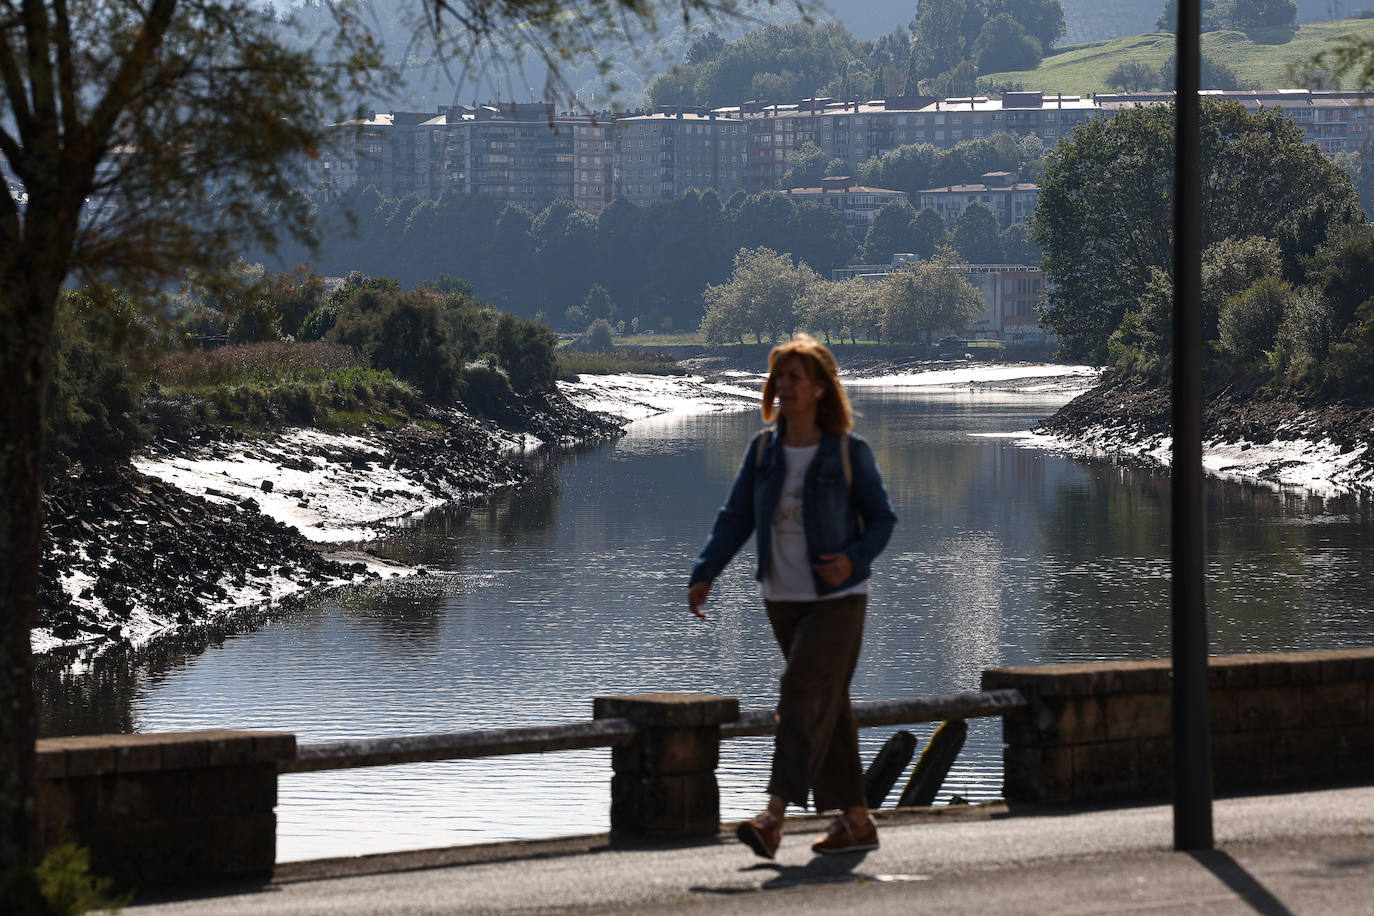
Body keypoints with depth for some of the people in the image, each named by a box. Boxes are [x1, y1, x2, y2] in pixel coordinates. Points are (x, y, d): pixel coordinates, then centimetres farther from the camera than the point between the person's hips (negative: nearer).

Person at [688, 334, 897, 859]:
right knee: (828, 706, 10)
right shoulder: (764, 450, 3)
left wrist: (853, 560, -20)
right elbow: (736, 518, 3)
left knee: (805, 693, -17)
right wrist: (704, 575, -9)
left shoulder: (849, 453, -8)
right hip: (783, 597, 5)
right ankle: (856, 821, 18)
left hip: (837, 598, -5)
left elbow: (881, 519, -1)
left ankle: (774, 816, -25)